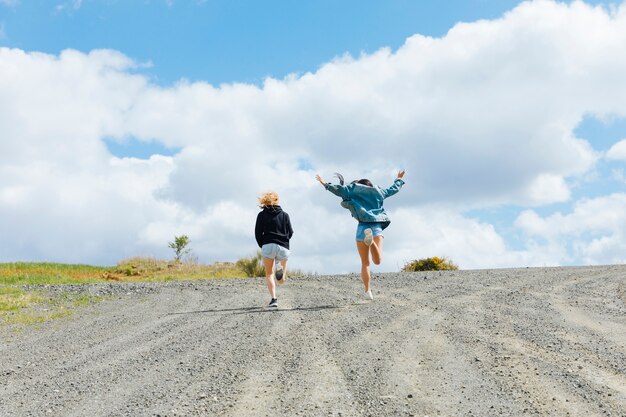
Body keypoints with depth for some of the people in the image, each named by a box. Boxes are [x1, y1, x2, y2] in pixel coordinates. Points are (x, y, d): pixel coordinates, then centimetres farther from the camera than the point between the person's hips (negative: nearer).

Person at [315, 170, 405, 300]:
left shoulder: (354, 190, 12)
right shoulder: (378, 192, 21)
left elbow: (340, 190, -3)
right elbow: (394, 189, 35)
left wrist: (326, 184, 3)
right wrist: (399, 180, 53)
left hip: (363, 226, -1)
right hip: (377, 226, 1)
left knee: (365, 263, 8)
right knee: (377, 261, -15)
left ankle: (367, 291, 2)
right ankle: (371, 240, -43)